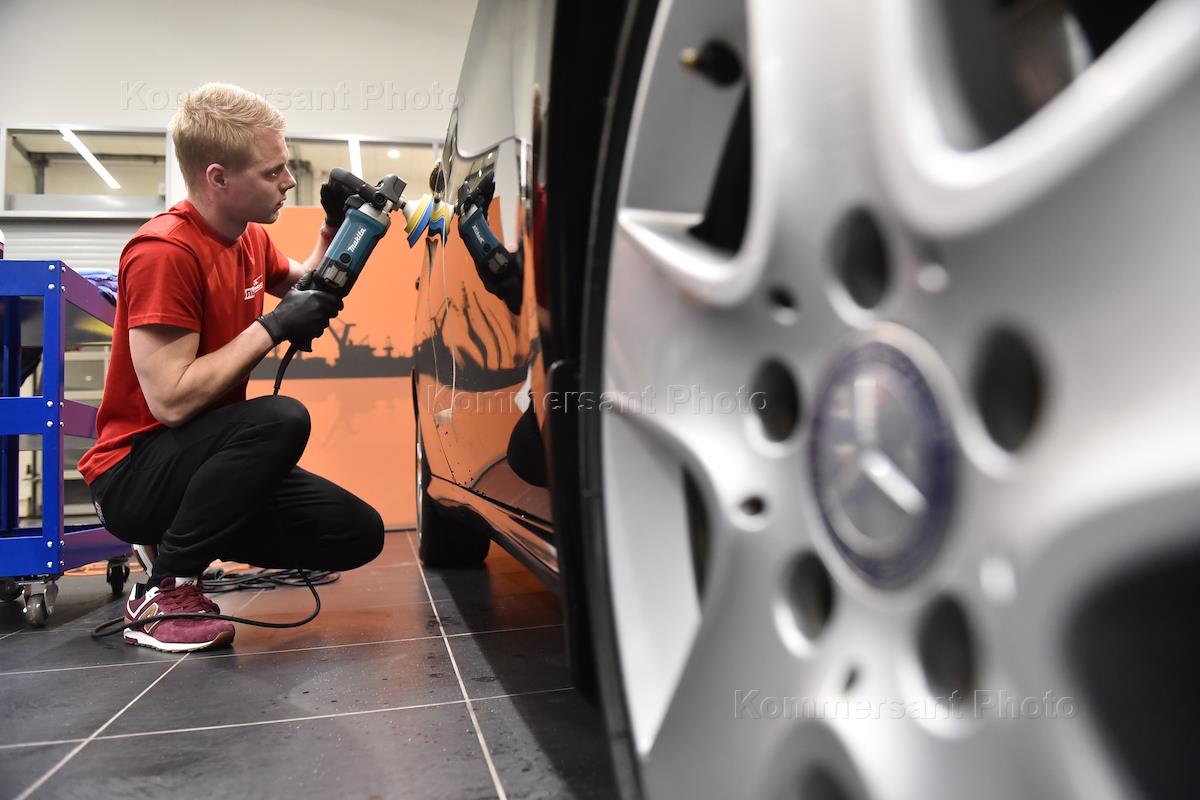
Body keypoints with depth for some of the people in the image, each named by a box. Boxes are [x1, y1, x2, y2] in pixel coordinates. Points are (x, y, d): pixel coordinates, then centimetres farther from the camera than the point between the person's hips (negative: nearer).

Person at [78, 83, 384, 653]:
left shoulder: (250, 238, 3)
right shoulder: (165, 251, -23)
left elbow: (299, 283, 25)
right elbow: (171, 400, -29)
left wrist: (335, 228, 8)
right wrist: (273, 327, -23)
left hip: (202, 462, 8)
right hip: (131, 474, -8)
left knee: (358, 535, -3)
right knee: (279, 419, -36)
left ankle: (178, 541, 12)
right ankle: (165, 591, -16)